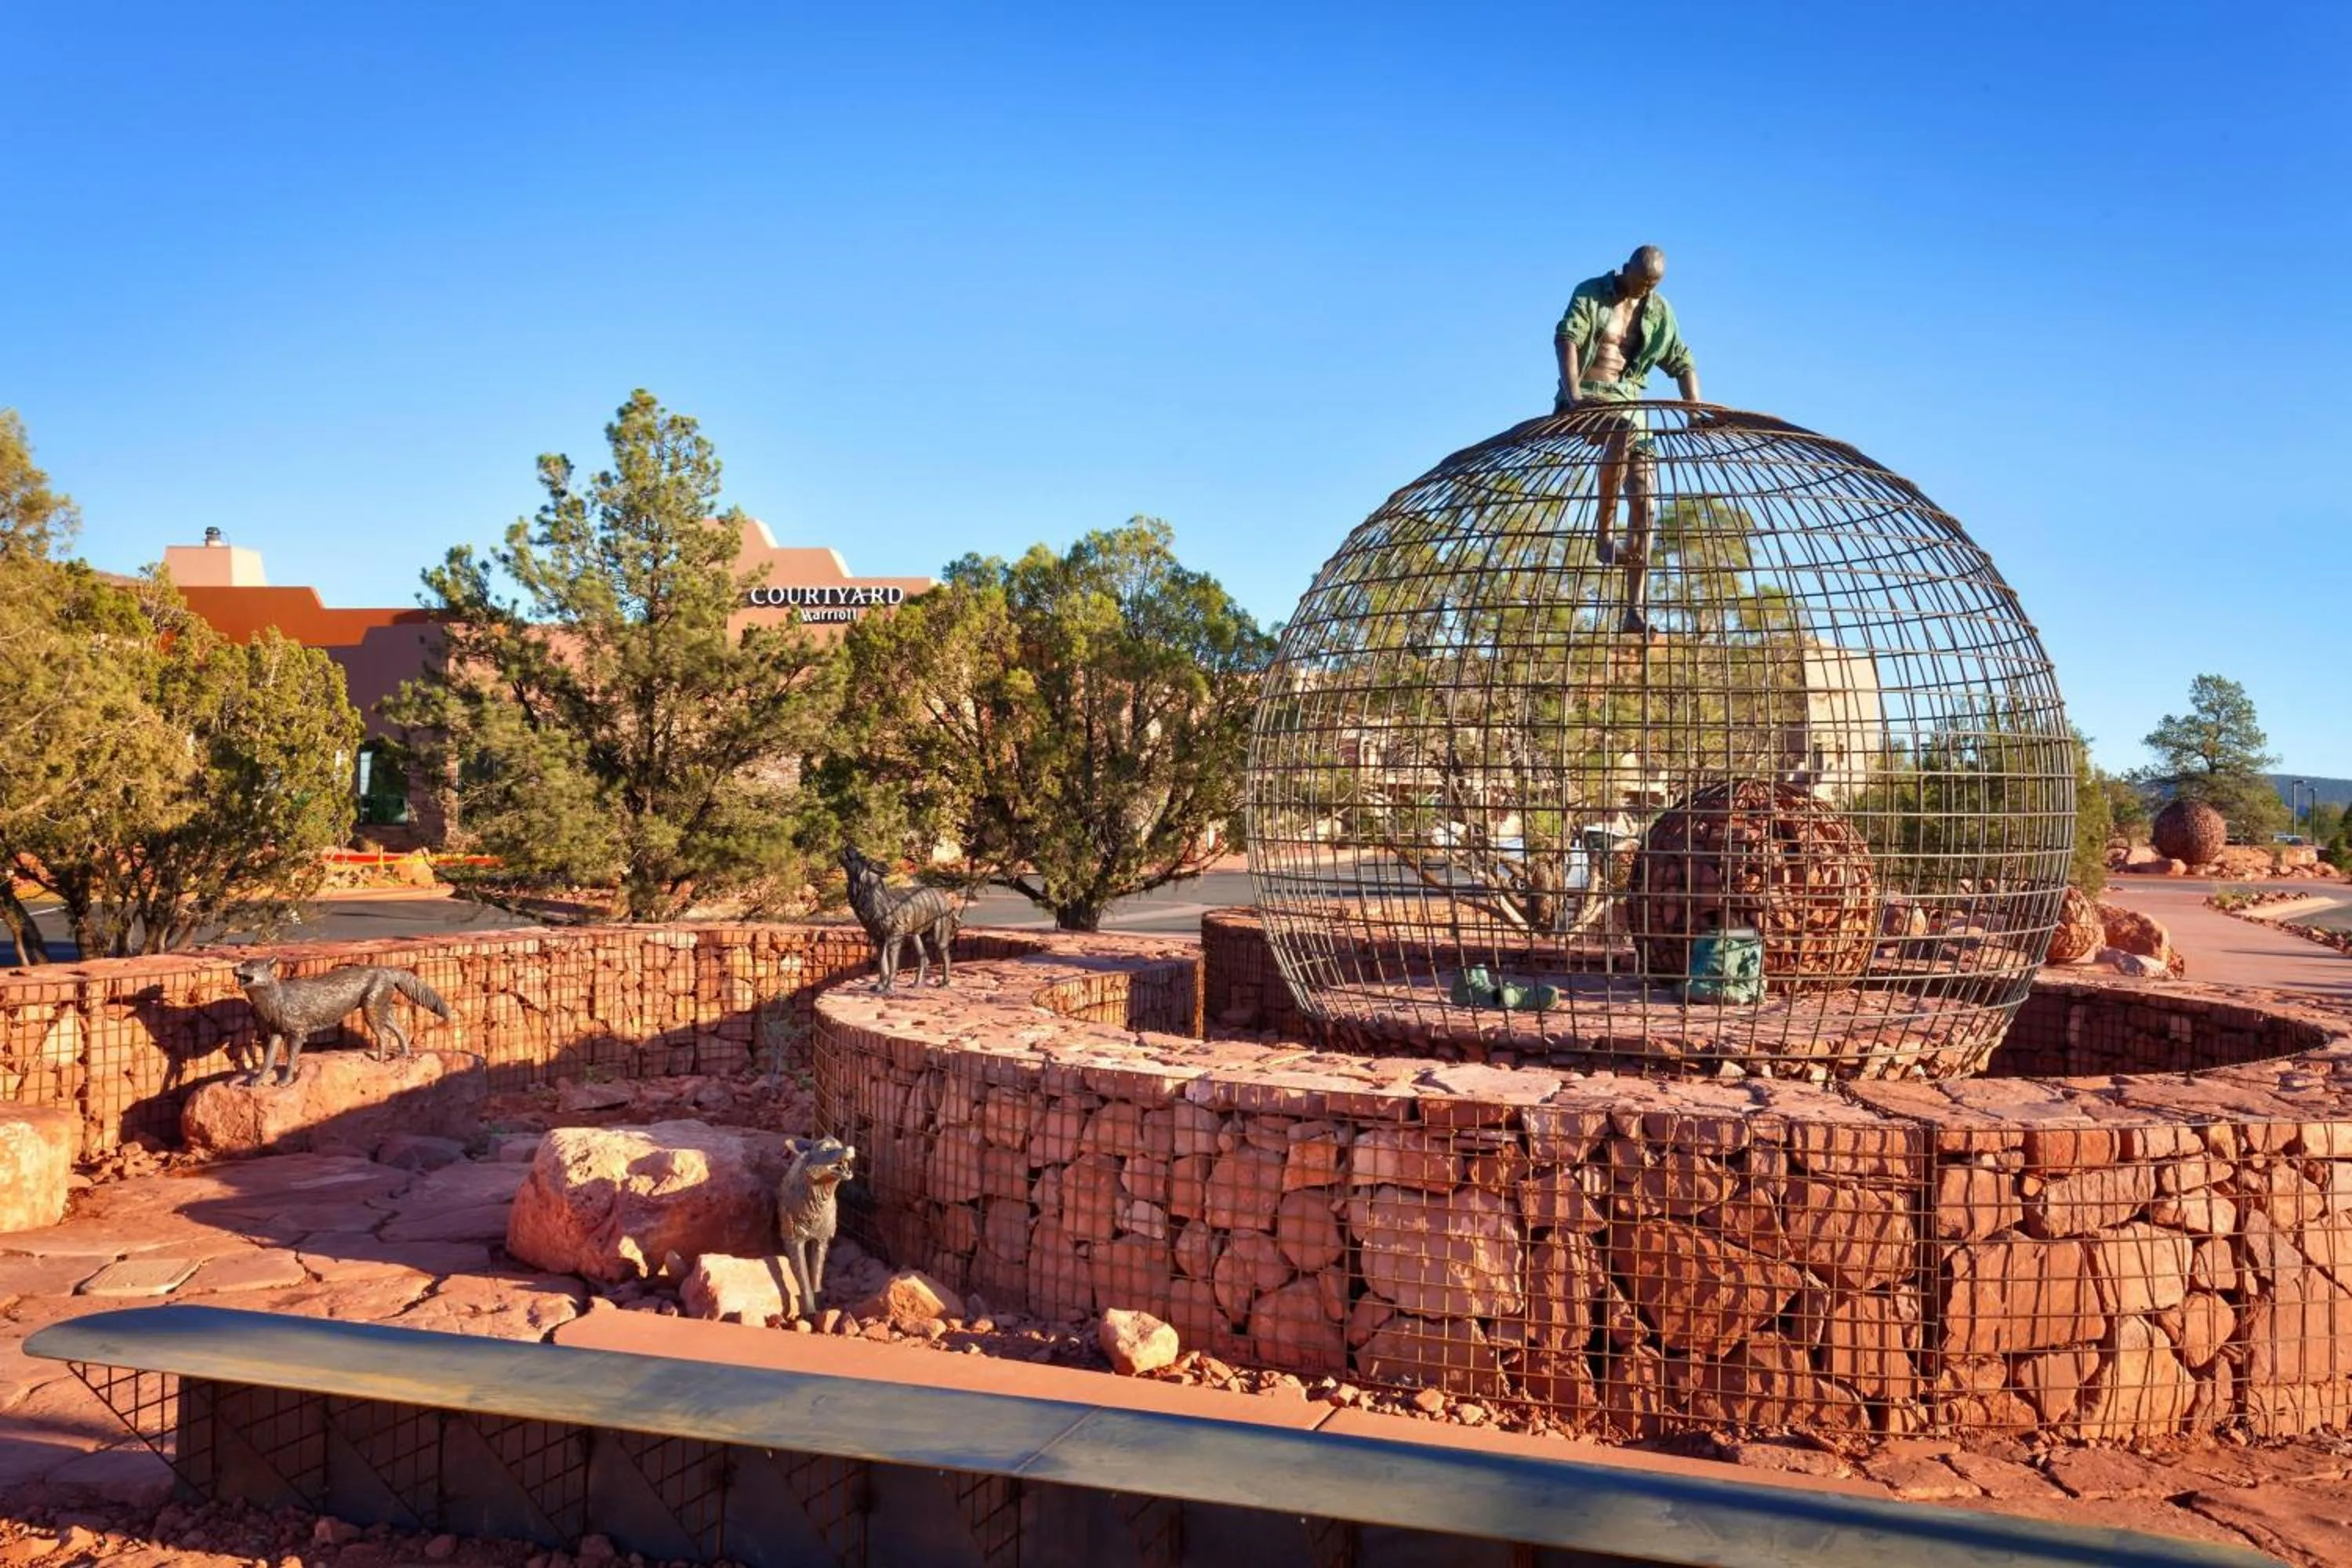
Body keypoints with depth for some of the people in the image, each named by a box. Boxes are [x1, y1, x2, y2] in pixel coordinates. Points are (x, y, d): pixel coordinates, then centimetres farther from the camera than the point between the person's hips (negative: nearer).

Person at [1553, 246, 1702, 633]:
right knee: (1623, 430, -40)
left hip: (1629, 401, 5)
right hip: (1587, 397, -5)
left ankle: (1636, 609, -8)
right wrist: (1573, 393, -31)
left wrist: (1695, 407, -5)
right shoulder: (1591, 293, -2)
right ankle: (1604, 532, -34)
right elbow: (1567, 336, -16)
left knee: (1643, 499, -7)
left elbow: (1681, 362, 12)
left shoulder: (1659, 311, 11)